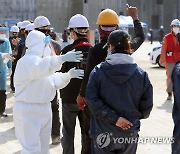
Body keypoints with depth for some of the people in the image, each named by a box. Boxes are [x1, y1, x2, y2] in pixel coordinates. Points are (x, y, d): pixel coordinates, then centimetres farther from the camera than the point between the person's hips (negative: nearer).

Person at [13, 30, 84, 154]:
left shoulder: (41, 60, 16)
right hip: (28, 111, -10)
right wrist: (62, 58, -53)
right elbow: (42, 67, -40)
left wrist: (68, 75, -2)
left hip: (44, 109, 10)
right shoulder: (28, 61, -17)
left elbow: (54, 80, 15)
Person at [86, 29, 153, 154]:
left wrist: (114, 118, -14)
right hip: (130, 133, 1)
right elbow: (147, 106, -1)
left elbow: (92, 101, -17)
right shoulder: (141, 74, -5)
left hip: (103, 133, -1)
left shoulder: (98, 71, -9)